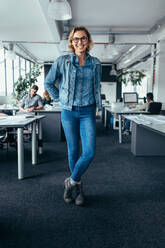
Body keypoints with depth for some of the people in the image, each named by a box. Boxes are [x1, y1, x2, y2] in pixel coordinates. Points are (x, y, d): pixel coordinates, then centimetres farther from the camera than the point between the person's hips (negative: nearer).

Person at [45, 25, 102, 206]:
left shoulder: (95, 63, 5)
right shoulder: (62, 61, -1)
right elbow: (48, 83, 9)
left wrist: (97, 106, 12)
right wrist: (61, 98, 4)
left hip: (87, 112, 1)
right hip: (69, 112, -1)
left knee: (89, 152, -9)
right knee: (73, 151, 7)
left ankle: (71, 181, 16)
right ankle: (78, 187, 28)